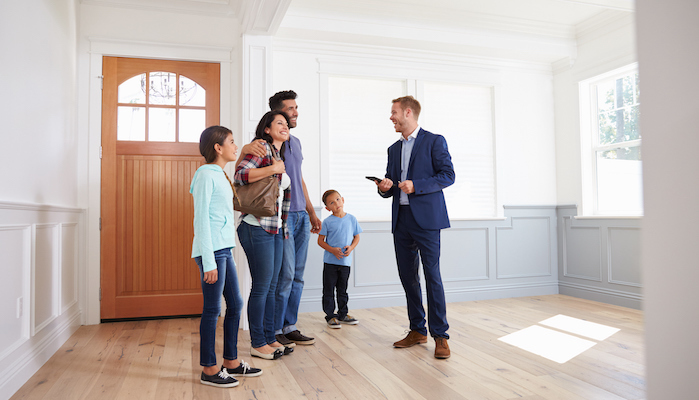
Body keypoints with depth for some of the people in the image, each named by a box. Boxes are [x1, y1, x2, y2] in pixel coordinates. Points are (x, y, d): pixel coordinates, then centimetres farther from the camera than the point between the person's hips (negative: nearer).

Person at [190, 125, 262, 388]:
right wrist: (208, 261, -17)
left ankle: (231, 362, 27)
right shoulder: (206, 175, -10)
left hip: (224, 250, 9)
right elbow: (201, 219, -15)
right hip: (212, 251, -9)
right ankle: (209, 370, 14)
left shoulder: (220, 175, 17)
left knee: (235, 305, 14)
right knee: (212, 310, 0)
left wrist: (225, 253, 16)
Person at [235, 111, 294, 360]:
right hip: (257, 227, -9)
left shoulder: (280, 156, 19)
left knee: (272, 286, 13)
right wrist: (274, 169, -20)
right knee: (261, 287, -2)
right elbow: (241, 174, -23)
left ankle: (270, 338, 24)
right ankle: (258, 344, 12)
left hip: (276, 229, 9)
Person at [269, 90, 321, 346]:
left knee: (297, 276, 10)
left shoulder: (295, 142, 17)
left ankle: (290, 327, 20)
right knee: (285, 274, -5)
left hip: (301, 216, 8)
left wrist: (312, 213, 20)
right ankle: (274, 331, 9)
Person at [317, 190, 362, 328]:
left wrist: (351, 247, -9)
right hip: (330, 261, -2)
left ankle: (343, 314, 27)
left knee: (343, 290, 14)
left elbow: (356, 237, 10)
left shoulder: (352, 219, 3)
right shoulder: (327, 222, -5)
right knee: (329, 290, 3)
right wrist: (332, 250, -17)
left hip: (345, 261, 3)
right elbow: (320, 240, -3)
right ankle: (330, 316, 13)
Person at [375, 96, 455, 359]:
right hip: (401, 219, 7)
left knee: (432, 275, -7)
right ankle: (417, 330, 21)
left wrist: (416, 186, -16)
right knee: (407, 276, 9)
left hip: (426, 218, -7)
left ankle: (440, 335, 2)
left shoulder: (434, 141, 1)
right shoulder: (394, 149, 20)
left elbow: (448, 175, -6)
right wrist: (385, 187, -2)